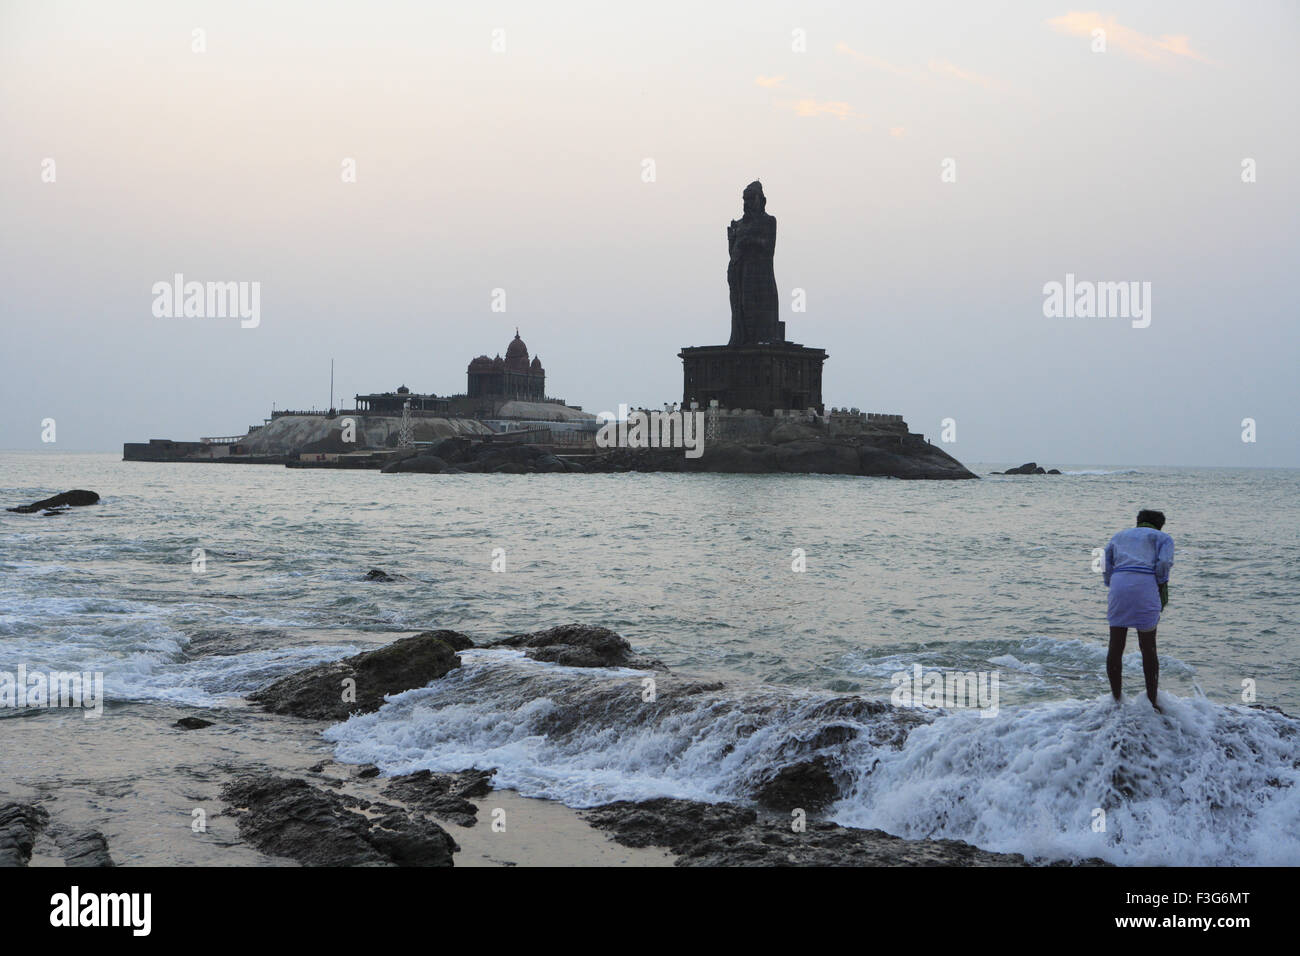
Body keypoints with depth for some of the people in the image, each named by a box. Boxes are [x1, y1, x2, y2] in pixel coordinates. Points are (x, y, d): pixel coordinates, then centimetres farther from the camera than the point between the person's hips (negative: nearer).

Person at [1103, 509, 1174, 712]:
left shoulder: (1119, 536, 29)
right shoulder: (1163, 538, 19)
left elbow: (1107, 569, 17)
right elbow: (1163, 565, 1)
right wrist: (1163, 598, 9)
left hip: (1118, 584, 3)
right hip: (1146, 586, -2)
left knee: (1115, 647, 10)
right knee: (1148, 648, 8)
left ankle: (1116, 700, 15)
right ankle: (1152, 702, 12)